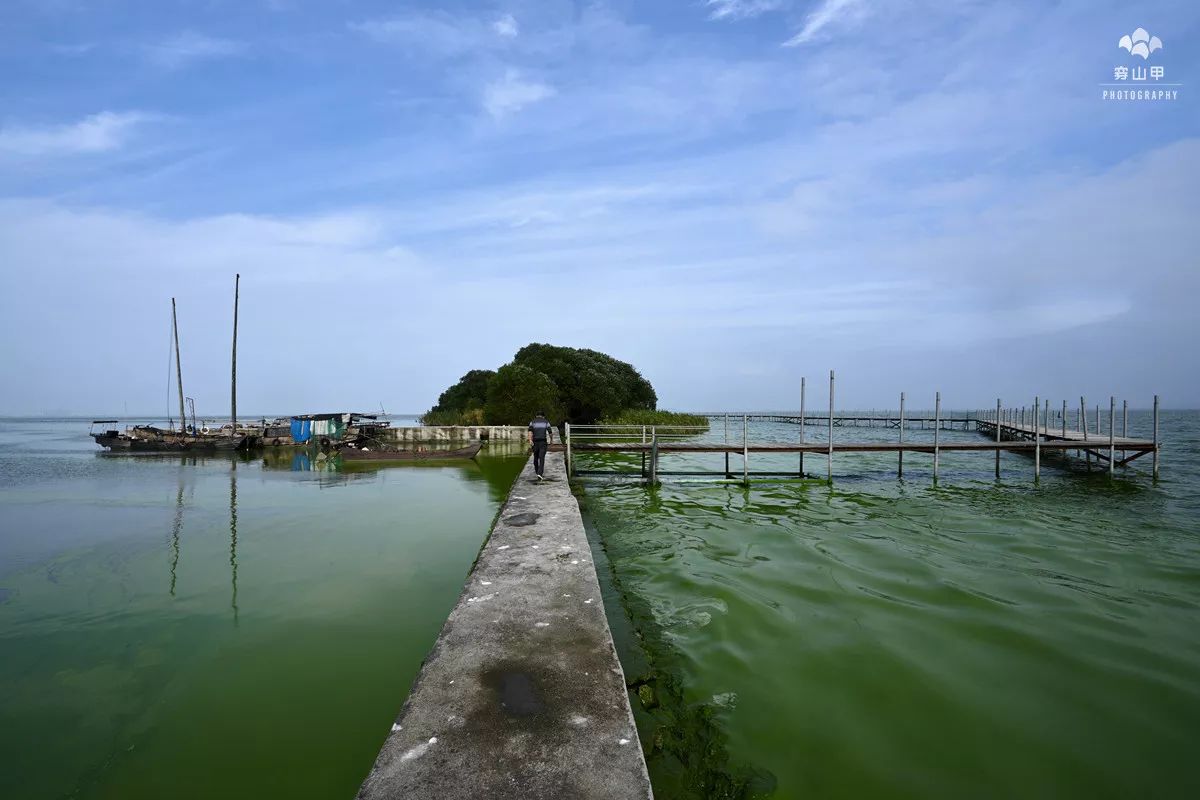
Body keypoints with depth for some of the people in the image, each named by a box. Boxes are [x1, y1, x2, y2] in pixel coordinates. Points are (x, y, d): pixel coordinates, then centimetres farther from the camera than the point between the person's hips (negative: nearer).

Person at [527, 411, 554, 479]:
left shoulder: (533, 422, 9)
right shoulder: (546, 422, 7)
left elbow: (530, 431, -10)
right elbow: (550, 432, 0)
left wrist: (530, 440, -21)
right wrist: (551, 439, 18)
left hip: (535, 442, 2)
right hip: (543, 442, -2)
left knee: (536, 457, 20)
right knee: (542, 458, -6)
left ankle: (537, 472, 36)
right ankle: (540, 473, -22)